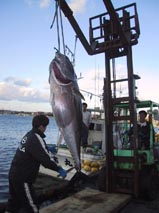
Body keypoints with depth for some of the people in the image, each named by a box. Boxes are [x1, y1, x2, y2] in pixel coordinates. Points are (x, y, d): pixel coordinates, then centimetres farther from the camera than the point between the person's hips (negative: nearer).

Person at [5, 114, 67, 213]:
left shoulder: (29, 134, 3)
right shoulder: (36, 139, -23)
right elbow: (46, 159, -26)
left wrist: (48, 149, 30)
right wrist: (59, 169, -17)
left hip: (14, 174, 9)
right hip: (22, 179, -9)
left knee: (14, 202, 25)